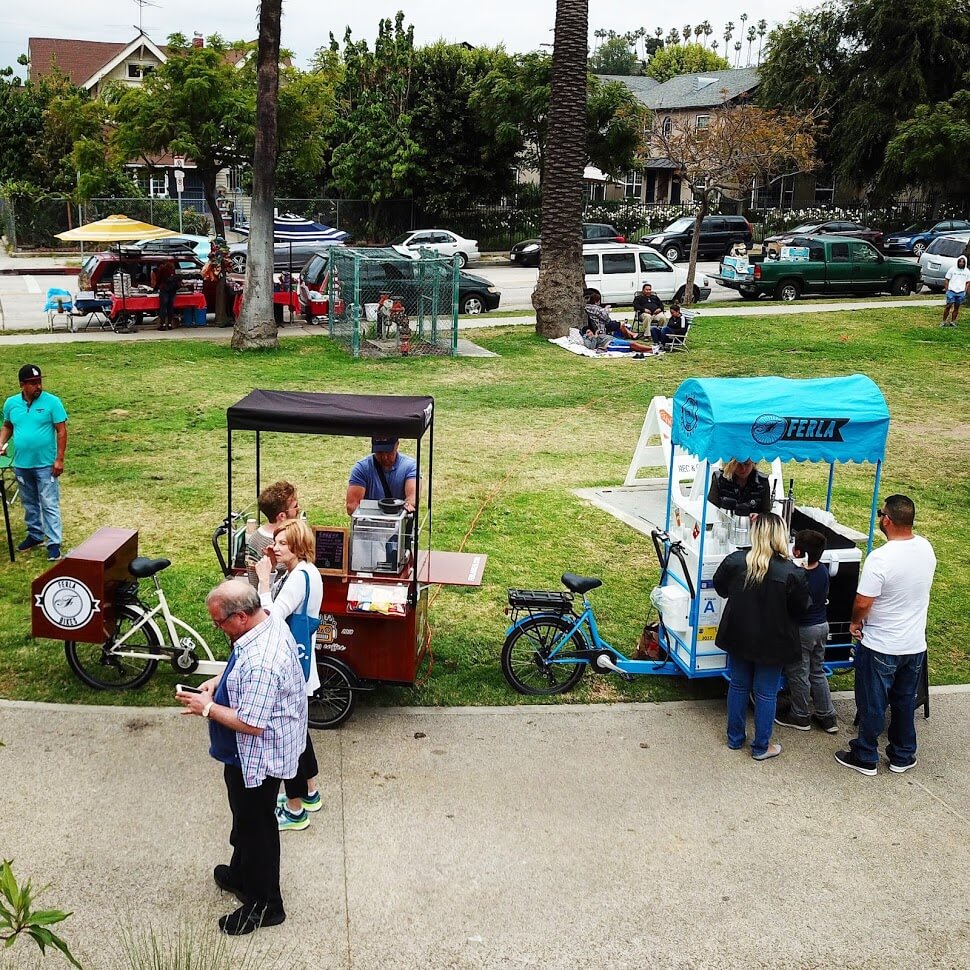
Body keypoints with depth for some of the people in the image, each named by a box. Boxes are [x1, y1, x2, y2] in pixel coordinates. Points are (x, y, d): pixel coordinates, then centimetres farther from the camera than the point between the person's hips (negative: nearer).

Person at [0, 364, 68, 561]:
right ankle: (35, 535, 33)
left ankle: (54, 543, 1)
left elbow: (61, 431, -9)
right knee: (29, 503, 18)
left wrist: (59, 459, -13)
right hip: (21, 465, 4)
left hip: (46, 465, -4)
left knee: (50, 505, -2)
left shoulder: (52, 402, -11)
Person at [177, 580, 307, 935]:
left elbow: (251, 723, -32)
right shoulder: (270, 624, -5)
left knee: (255, 826, 10)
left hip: (257, 757, -10)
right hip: (254, 754, 10)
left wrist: (207, 707, -20)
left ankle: (265, 906, 29)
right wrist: (222, 681, 1)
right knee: (246, 819, 29)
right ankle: (241, 875, 51)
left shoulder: (260, 661, -36)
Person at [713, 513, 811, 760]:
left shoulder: (735, 561, -13)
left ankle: (735, 738, 32)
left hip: (739, 637, 3)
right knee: (766, 693, 11)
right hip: (772, 642, -3)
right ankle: (761, 747, 22)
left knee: (739, 685, 20)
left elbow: (721, 588, 4)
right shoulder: (792, 573, -22)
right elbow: (799, 608, -10)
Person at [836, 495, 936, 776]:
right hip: (916, 645, 6)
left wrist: (855, 623, -2)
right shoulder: (926, 549, -5)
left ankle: (865, 758, 24)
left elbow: (862, 603, -23)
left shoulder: (880, 559, -27)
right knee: (905, 702, 21)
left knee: (872, 705, 11)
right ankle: (903, 756, 34)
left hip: (881, 647, -6)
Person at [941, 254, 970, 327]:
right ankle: (944, 321, 3)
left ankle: (953, 322, 15)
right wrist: (947, 290, -1)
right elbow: (947, 280, 4)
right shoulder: (952, 269, 1)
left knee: (956, 307, 7)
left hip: (961, 292, 2)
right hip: (951, 291, -2)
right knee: (948, 306, -5)